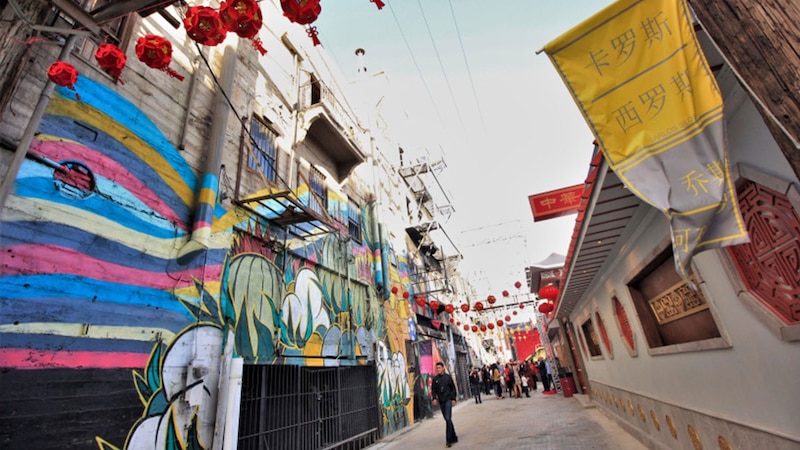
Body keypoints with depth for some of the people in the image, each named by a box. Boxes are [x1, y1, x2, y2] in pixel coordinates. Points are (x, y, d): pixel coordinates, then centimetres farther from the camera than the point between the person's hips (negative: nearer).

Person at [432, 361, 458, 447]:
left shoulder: (448, 377, -3)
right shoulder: (435, 379, 3)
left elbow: (453, 388, 1)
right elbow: (433, 390, 5)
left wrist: (453, 399, -4)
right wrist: (434, 398, -10)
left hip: (448, 400, -3)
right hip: (441, 401, 3)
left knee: (448, 418, -12)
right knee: (447, 419, 10)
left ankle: (449, 439, -6)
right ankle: (454, 437, 24)